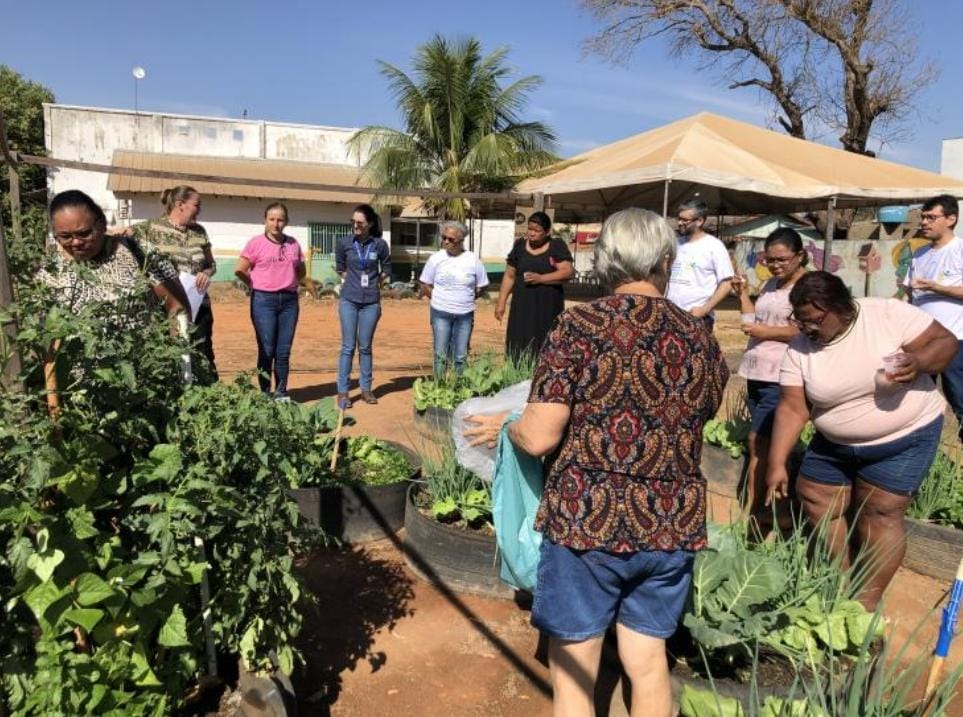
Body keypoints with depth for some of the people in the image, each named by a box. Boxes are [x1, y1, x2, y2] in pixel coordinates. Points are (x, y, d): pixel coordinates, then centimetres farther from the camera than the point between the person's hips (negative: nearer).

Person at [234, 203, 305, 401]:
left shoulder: (293, 244, 9)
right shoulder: (256, 243, -2)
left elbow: (301, 271, 20)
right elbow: (239, 270, -3)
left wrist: (289, 284, 8)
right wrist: (257, 286, 5)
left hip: (289, 300, 3)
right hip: (264, 301, -3)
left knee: (284, 351, 6)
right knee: (267, 350, -1)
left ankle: (281, 393, 15)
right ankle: (265, 394, 9)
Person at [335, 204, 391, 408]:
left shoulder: (380, 244, -4)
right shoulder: (344, 243, -2)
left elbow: (386, 270, 10)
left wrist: (373, 284, 5)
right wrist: (354, 282, 8)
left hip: (371, 302, 0)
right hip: (349, 301, 0)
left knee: (365, 347, 8)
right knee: (348, 346, 0)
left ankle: (366, 388, 19)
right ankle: (343, 391, 6)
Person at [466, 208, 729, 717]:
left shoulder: (578, 327, -12)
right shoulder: (701, 339, 2)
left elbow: (540, 437, -16)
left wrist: (503, 427, 5)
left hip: (585, 521, -4)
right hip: (671, 526, 5)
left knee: (572, 673, 14)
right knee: (648, 662, 21)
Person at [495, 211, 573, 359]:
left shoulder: (557, 246, 0)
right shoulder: (519, 246, 8)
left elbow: (568, 272, -9)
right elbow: (509, 276, 10)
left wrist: (540, 278, -18)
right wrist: (501, 303, 4)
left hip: (549, 308, -2)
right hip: (522, 307, 3)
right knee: (519, 348, -1)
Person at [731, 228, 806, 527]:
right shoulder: (770, 285, 16)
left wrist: (768, 332, -16)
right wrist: (743, 294, 5)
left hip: (779, 378, -8)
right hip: (755, 373, 8)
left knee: (758, 441, -8)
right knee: (762, 443, 10)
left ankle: (749, 513, 1)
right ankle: (764, 510, 18)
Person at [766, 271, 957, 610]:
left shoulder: (889, 314, -19)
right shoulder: (800, 348, -11)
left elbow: (946, 342, -13)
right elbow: (791, 408, -12)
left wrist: (918, 361, -35)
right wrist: (777, 463, -19)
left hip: (904, 437, -4)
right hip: (834, 443, 4)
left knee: (879, 515, -3)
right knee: (816, 506, 9)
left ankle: (867, 603, 13)